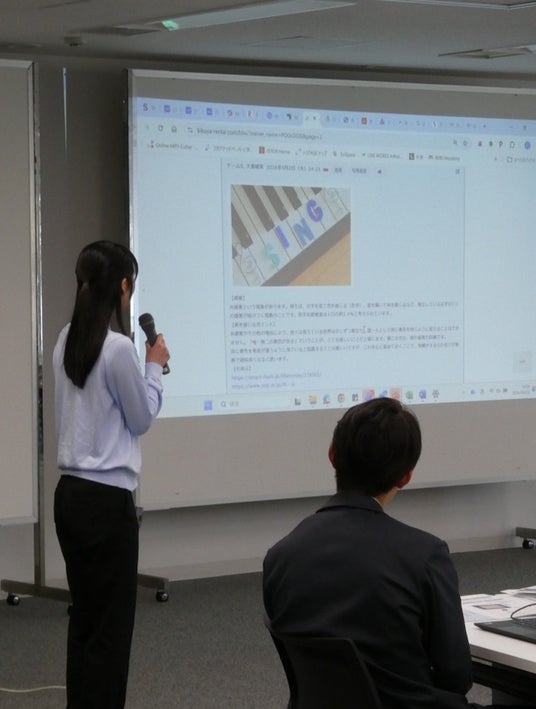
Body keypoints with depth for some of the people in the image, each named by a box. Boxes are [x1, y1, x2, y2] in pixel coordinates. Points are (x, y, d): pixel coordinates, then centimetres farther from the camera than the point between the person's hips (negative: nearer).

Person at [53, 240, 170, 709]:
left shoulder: (68, 341, 8)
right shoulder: (117, 348, -17)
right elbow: (142, 417, -5)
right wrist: (156, 366, 7)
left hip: (71, 493, 9)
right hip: (106, 499, -9)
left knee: (84, 617, 15)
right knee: (110, 625, 0)